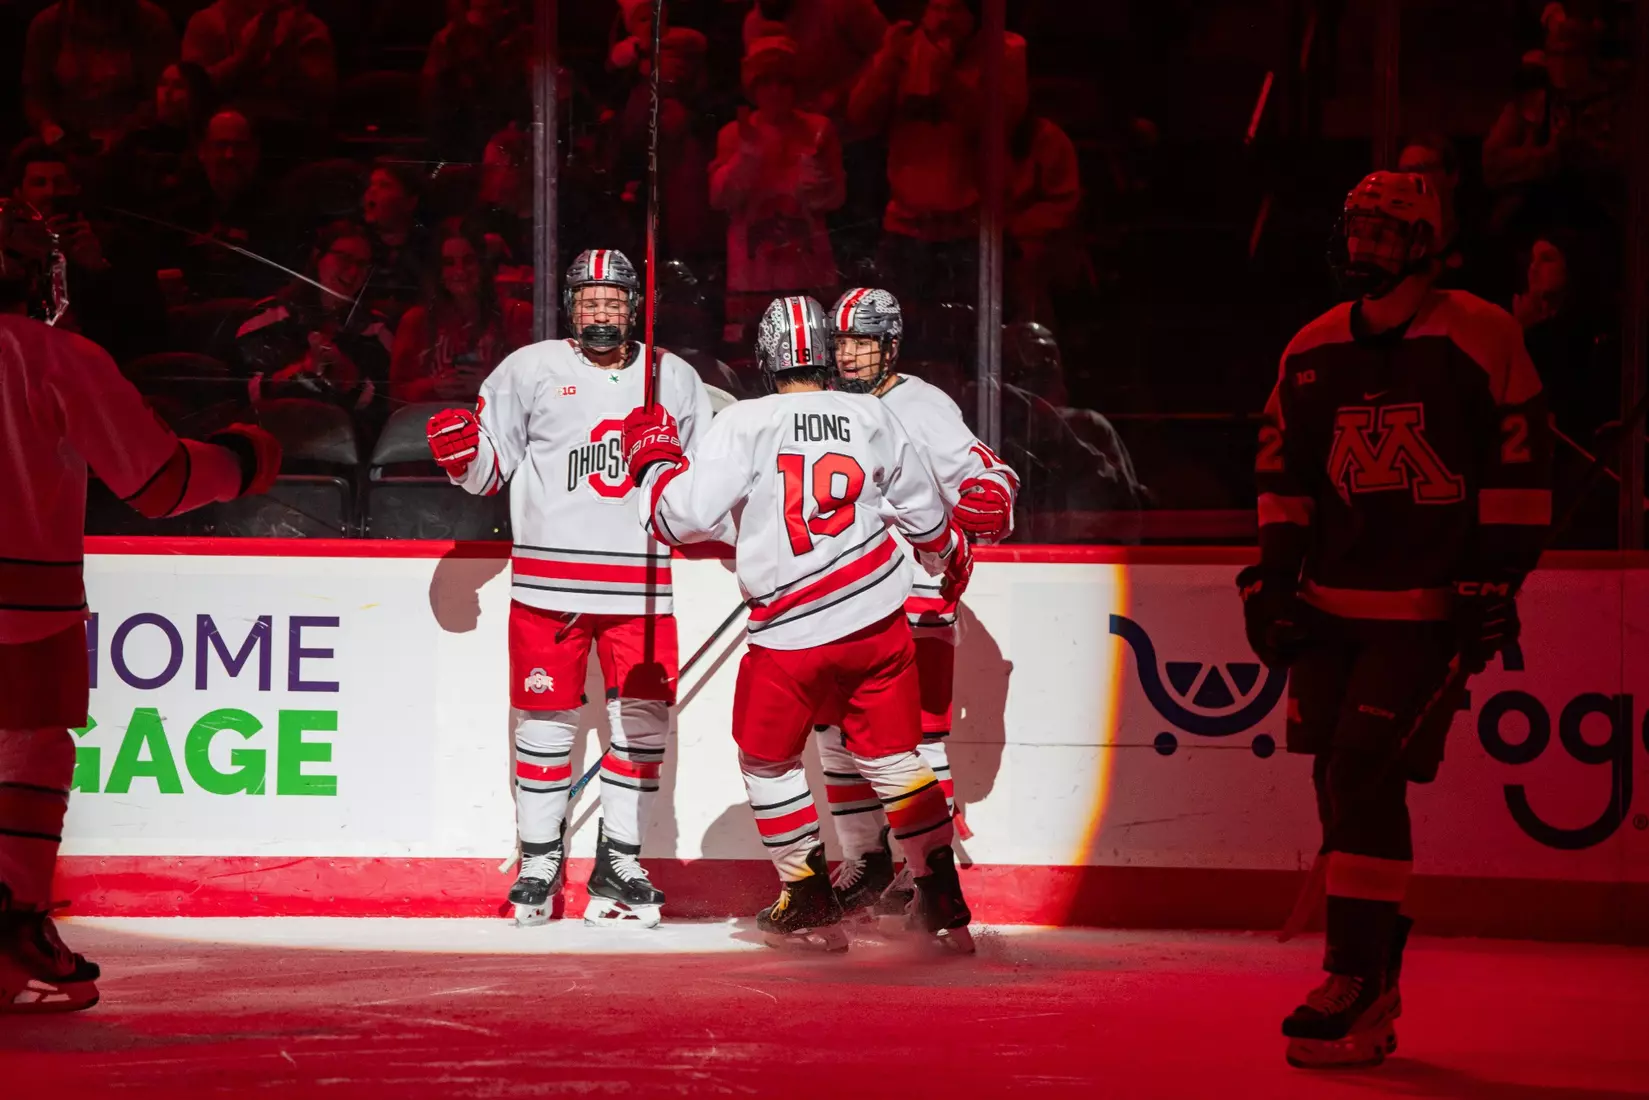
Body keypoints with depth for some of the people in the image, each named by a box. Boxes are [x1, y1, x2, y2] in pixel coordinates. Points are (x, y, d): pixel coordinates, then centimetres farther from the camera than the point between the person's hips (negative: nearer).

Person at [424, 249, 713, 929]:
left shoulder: (673, 380, 10)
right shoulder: (531, 371, 2)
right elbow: (489, 470, 5)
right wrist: (462, 452, -15)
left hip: (641, 581, 2)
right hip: (550, 577, -2)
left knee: (642, 721, 1)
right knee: (546, 718, 1)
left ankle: (618, 864, 12)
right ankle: (540, 862, 13)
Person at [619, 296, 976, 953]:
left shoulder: (744, 424, -8)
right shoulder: (871, 417, 4)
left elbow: (685, 515, -13)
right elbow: (925, 513, 17)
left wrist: (652, 458, 6)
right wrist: (951, 560, 38)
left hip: (790, 636, -3)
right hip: (879, 623, 3)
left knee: (768, 760, 17)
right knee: (892, 757, 15)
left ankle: (810, 904, 18)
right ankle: (944, 905, 12)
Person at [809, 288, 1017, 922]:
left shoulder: (922, 408, -7)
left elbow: (990, 474, -12)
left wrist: (985, 502, -31)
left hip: (914, 591, -7)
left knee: (914, 728, -8)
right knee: (840, 727, 8)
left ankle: (925, 869, -4)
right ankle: (865, 859, 19)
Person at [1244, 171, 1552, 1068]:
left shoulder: (1478, 339, -7)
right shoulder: (1312, 351, 9)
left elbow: (1520, 469, -6)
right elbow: (1284, 474, 16)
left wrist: (1494, 584, -10)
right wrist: (1275, 578, 7)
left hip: (1428, 608, -6)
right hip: (1333, 603, 6)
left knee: (1366, 773, -16)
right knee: (1341, 781, 6)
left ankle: (1357, 987, -13)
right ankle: (1374, 989, 17)